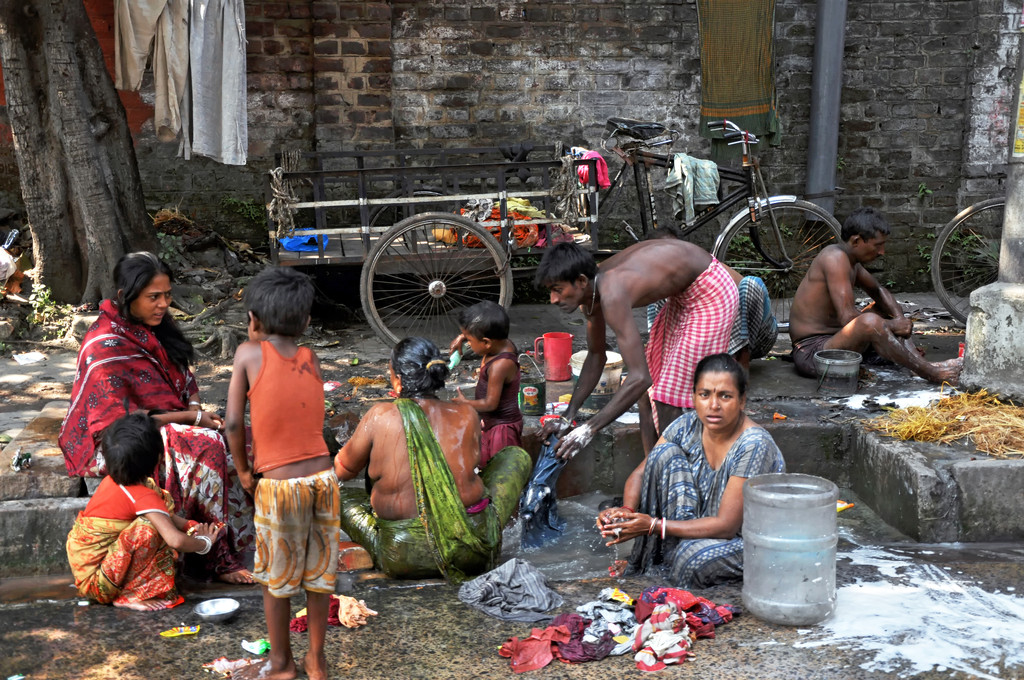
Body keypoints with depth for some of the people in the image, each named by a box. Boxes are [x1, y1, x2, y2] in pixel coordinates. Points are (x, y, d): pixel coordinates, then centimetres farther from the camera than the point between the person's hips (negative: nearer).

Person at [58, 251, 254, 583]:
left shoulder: (154, 326, 5)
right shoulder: (105, 347, -19)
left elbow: (184, 380, 17)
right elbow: (120, 419, -19)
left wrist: (195, 405, -6)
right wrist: (190, 417, -18)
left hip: (173, 421, 8)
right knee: (209, 447, -30)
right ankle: (217, 559, -20)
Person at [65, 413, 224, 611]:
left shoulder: (113, 480, 0)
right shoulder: (143, 496, -26)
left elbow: (162, 508, 16)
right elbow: (175, 540, -35)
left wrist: (189, 525, 5)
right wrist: (204, 543, -14)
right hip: (96, 582, -9)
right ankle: (131, 595, -13)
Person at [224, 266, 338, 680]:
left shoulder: (249, 353, -6)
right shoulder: (312, 360, 6)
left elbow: (233, 423, -7)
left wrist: (243, 471, 6)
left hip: (278, 486, -4)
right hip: (323, 478, 4)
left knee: (275, 580, 15)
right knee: (318, 575, 17)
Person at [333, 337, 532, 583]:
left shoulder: (380, 417, -10)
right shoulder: (466, 415, -4)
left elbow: (342, 470, 5)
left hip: (403, 560, 1)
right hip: (474, 550, -1)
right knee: (515, 455, 22)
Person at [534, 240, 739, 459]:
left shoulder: (612, 295, -35)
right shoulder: (590, 290, -6)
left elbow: (639, 378, -39)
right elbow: (595, 357, 8)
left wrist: (589, 429, -36)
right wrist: (568, 417, 4)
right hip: (683, 292, 9)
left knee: (667, 402, -10)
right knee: (647, 394, 12)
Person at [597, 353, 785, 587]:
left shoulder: (754, 445, -27)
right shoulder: (688, 425, -9)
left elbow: (726, 526, -27)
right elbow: (640, 473, 0)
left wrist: (655, 526, -30)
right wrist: (627, 511, -23)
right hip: (702, 520, 6)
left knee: (697, 560, -39)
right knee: (666, 453, -15)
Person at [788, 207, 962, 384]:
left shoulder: (851, 260, 11)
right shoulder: (836, 257, -19)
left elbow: (878, 290, 25)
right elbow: (847, 317, -26)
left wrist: (899, 318, 5)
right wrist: (891, 325, -13)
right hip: (811, 354, -11)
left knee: (885, 310, 18)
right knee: (870, 321, -33)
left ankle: (923, 363, -1)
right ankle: (931, 374, -21)